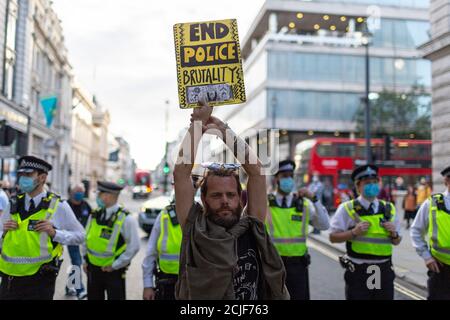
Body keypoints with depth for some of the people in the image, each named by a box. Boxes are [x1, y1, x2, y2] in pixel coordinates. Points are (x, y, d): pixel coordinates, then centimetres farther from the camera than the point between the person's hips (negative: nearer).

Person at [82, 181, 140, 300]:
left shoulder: (126, 219, -16)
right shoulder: (94, 215, 2)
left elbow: (134, 247, -17)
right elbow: (86, 238, 15)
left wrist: (114, 266, -13)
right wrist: (85, 260, 9)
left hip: (113, 270, -5)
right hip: (93, 268, 6)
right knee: (93, 297, 17)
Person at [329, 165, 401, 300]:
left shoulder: (389, 209, 9)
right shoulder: (347, 208, -4)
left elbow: (396, 242, 14)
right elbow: (333, 237, -4)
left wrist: (394, 233, -7)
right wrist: (353, 232, -18)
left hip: (384, 271, 4)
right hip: (358, 271, -4)